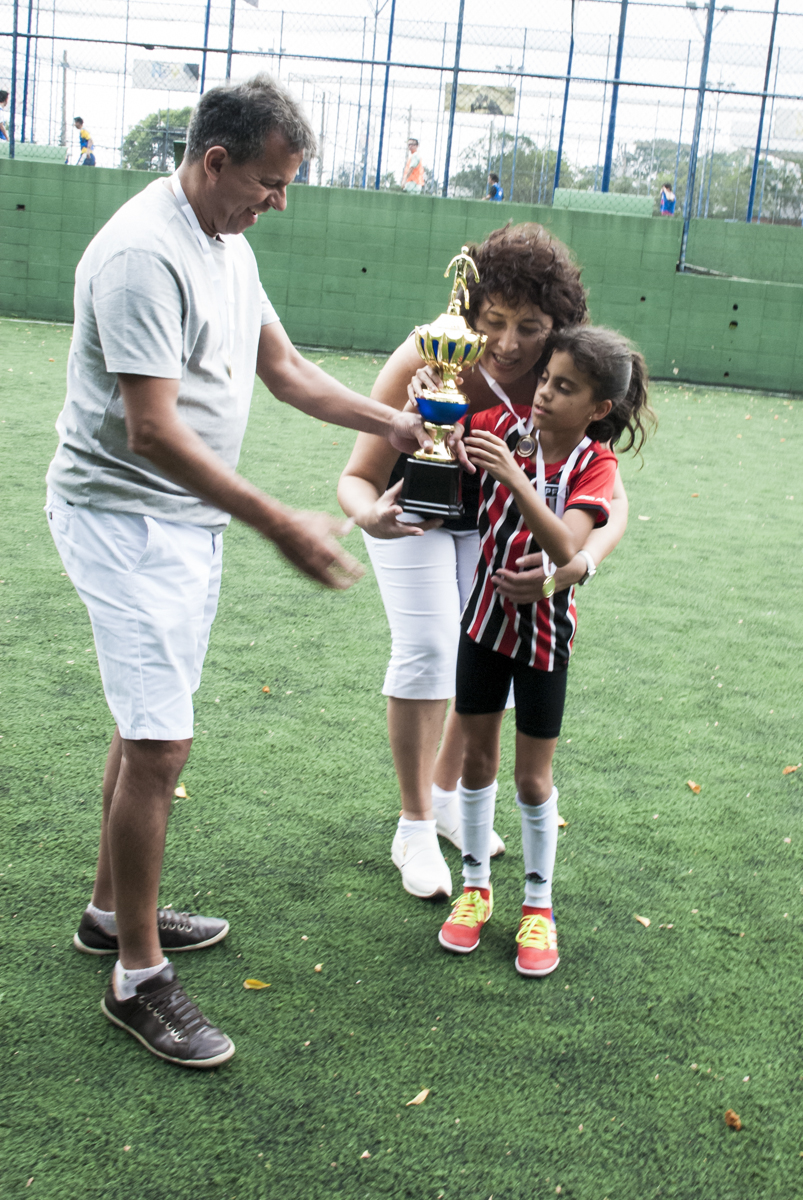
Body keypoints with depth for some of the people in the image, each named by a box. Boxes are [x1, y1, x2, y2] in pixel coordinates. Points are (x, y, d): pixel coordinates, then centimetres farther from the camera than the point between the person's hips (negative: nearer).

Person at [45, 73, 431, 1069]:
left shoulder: (228, 245, 10)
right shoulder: (143, 255, -22)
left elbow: (283, 369, 16)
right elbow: (151, 432, -27)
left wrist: (393, 425, 6)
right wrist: (283, 527, -29)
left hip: (186, 519, 10)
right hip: (124, 516, -10)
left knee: (147, 725, 17)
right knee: (159, 742, -10)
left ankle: (112, 909, 33)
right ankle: (138, 979, 3)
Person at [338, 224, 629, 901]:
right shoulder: (424, 362, -37)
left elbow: (612, 500, -35)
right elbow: (357, 478, -34)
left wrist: (576, 564, -56)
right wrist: (372, 513, -59)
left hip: (494, 521, 3)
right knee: (427, 649, -13)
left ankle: (445, 793, 28)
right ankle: (415, 827, 3)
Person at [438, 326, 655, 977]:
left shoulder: (595, 465, -17)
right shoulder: (506, 423, -9)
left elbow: (565, 546, -34)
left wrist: (513, 475, -43)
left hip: (544, 630, -3)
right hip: (486, 616, 3)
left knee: (533, 778, 7)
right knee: (478, 758, 12)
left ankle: (538, 904, 26)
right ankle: (476, 886, 31)